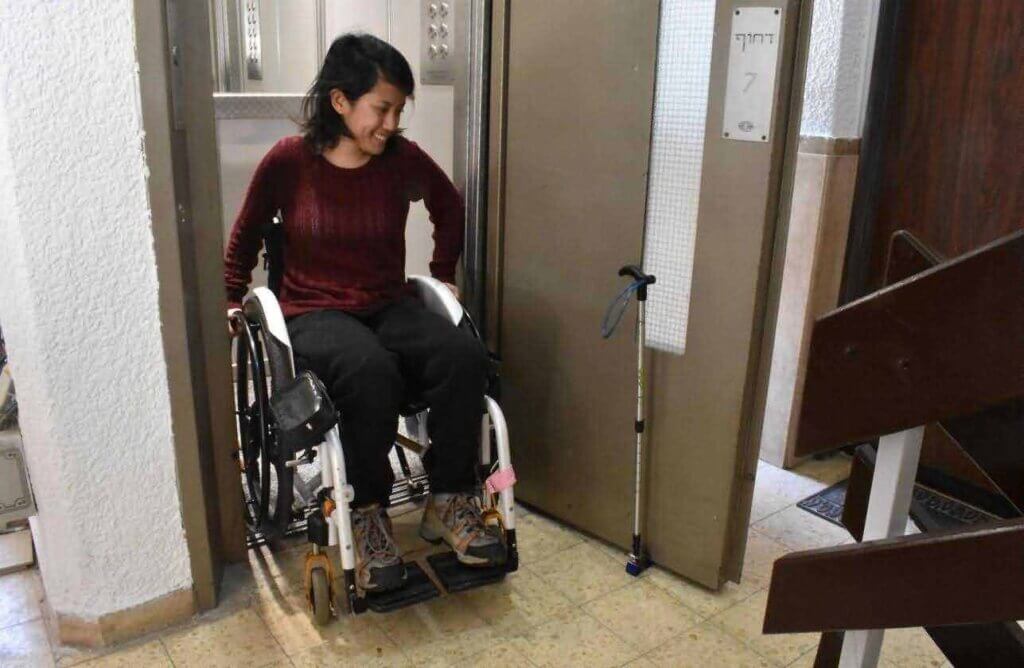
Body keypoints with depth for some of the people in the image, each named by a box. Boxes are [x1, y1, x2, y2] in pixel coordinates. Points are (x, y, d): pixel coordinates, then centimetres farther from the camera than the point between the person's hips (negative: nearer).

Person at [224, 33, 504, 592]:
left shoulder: (404, 159, 0)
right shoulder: (289, 161, -6)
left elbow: (450, 209, 20)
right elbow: (245, 236, 11)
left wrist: (443, 274, 20)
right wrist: (232, 300, 13)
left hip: (390, 307, 3)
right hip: (315, 312, -3)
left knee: (463, 355, -28)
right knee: (371, 371, -38)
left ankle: (448, 502, -11)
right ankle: (367, 514, -16)